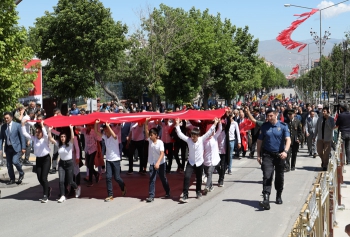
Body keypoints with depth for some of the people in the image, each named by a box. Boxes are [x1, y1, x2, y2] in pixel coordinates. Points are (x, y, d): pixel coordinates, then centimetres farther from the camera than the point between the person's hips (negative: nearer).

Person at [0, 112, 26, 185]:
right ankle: (12, 179, 20)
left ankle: (21, 173, 8)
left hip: (16, 147, -4)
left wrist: (23, 148, -9)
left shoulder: (17, 125, -7)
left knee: (15, 161, -18)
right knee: (9, 164, 6)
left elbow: (22, 137, -5)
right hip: (8, 148, 5)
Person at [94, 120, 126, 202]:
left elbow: (114, 135, -39)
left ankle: (123, 188, 34)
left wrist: (108, 126, -41)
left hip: (116, 160, -5)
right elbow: (96, 132, -5)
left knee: (117, 177, 2)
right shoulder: (104, 136, 2)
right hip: (108, 160, 5)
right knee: (108, 177, -3)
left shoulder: (114, 137, -14)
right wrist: (96, 124, -21)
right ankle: (110, 195, 1)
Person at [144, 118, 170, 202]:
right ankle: (151, 196, -3)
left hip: (161, 163, -3)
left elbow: (162, 153, -25)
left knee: (163, 179, 14)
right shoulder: (150, 140, -4)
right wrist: (146, 123, -27)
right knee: (152, 180, -3)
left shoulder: (160, 142, -18)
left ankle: (167, 192, 35)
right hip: (152, 164, 3)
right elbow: (146, 131, -16)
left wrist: (158, 162, -36)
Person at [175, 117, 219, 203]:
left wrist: (214, 124, -19)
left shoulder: (201, 140, -11)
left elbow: (209, 133, -14)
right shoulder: (188, 140, -10)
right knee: (187, 177, -16)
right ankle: (185, 195, -14)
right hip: (190, 162, 0)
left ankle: (198, 192, 40)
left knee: (199, 179, 15)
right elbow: (180, 134, -15)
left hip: (199, 162, 0)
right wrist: (177, 125, -22)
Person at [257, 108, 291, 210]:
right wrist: (258, 155, 5)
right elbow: (260, 141, 9)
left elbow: (288, 140, -12)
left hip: (280, 155, 0)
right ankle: (266, 200, -21)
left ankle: (279, 196, 34)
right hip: (267, 155, 0)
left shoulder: (283, 126, -3)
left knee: (279, 177, 13)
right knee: (267, 176, -13)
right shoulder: (264, 126, 3)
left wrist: (285, 151, -28)